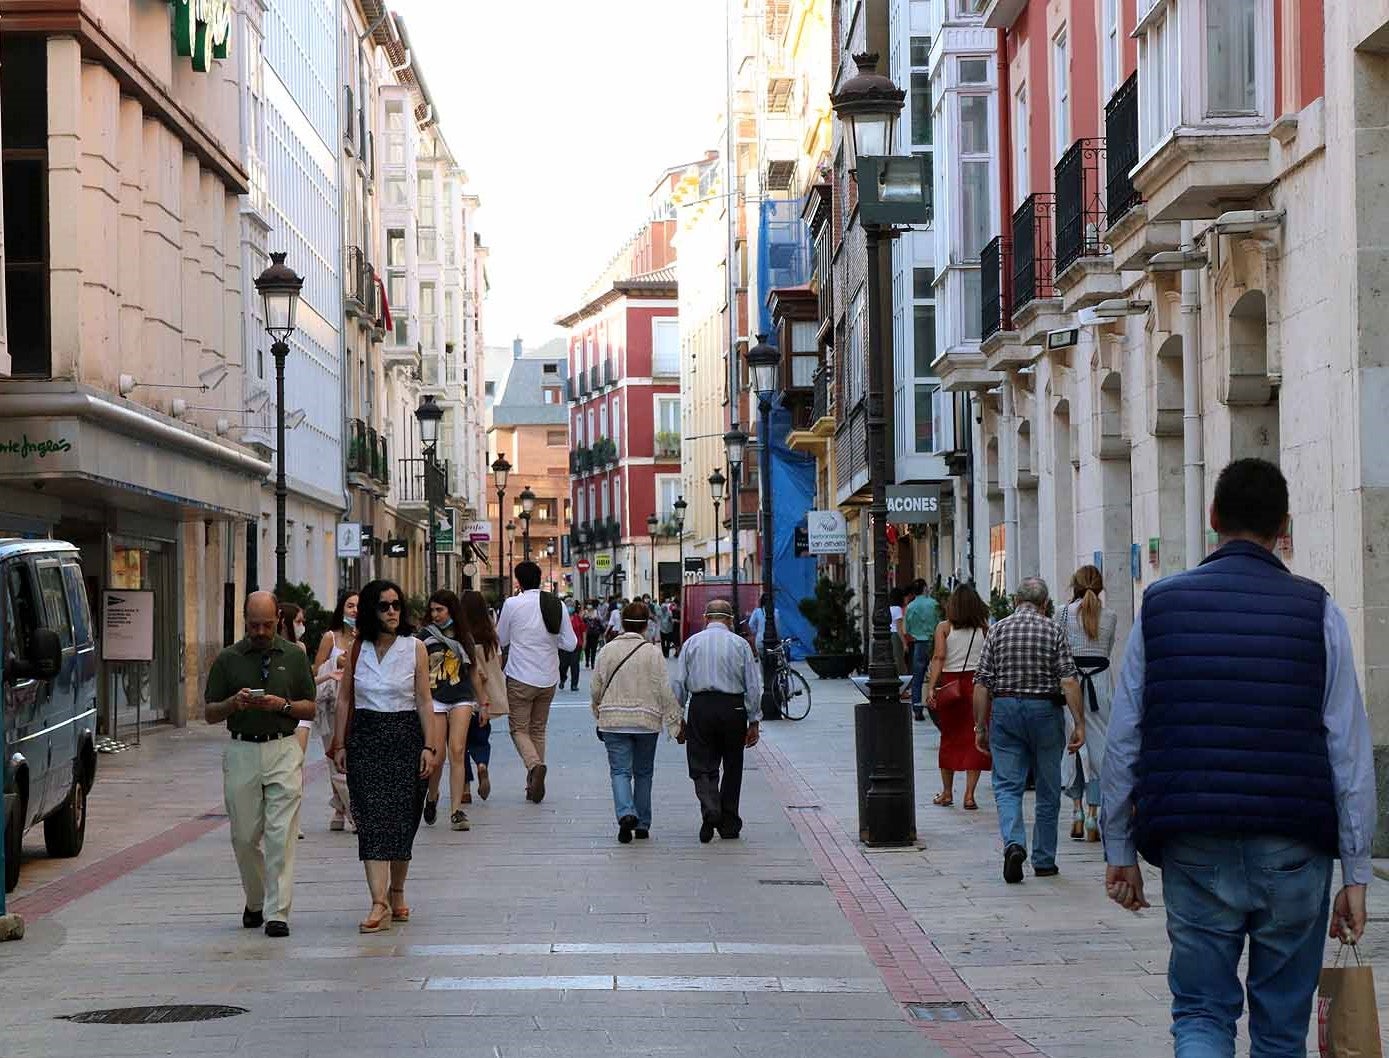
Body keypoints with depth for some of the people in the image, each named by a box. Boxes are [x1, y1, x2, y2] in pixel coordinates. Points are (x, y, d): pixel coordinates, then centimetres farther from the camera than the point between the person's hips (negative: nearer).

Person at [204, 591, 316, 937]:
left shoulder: (294, 656, 7)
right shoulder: (228, 659, 6)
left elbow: (310, 709, 9)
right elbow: (210, 713, 7)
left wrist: (282, 705, -10)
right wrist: (234, 703, -13)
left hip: (283, 752, -1)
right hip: (241, 751, 1)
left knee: (281, 834, -8)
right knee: (245, 836, 6)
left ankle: (277, 912, -7)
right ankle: (255, 901, 28)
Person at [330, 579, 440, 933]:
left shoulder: (415, 649, 0)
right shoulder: (357, 649, 4)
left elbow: (424, 701, 0)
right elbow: (345, 699, 9)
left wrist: (429, 747, -6)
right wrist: (340, 744, 5)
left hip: (405, 737, -1)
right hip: (365, 738, 1)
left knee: (401, 820, 5)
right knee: (371, 819, -8)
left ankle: (396, 893, 24)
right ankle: (379, 903, -13)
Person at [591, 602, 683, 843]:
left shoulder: (607, 651, 0)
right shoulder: (652, 653, -5)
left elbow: (596, 689, 5)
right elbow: (665, 692, -7)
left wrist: (599, 717, 19)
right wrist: (675, 722, -1)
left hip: (613, 721, 0)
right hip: (647, 721, 0)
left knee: (620, 770, -1)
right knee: (643, 772, 13)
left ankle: (626, 813, -25)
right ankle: (642, 825, 17)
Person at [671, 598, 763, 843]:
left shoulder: (691, 643, 6)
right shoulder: (740, 644, 3)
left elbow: (678, 683, 4)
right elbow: (754, 686, 1)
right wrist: (754, 722, 5)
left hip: (700, 706, 0)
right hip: (733, 707, 0)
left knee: (702, 767, 3)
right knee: (732, 768, 12)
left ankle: (710, 810, -23)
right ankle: (729, 825, 17)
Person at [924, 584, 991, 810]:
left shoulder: (944, 628, -1)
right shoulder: (985, 629, 0)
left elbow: (939, 658, -9)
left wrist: (931, 687, -12)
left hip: (950, 683, 0)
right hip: (977, 685, 0)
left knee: (949, 738, 12)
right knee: (975, 740, 4)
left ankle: (947, 792, 19)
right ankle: (969, 794, -1)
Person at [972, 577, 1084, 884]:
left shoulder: (998, 630, 3)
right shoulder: (1053, 630, -2)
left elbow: (981, 684, 0)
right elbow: (1069, 681, -11)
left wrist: (980, 727, 5)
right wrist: (1079, 724, -10)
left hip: (1005, 710, 1)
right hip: (1045, 709, -1)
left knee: (1007, 785, 3)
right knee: (1047, 790, 10)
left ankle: (1014, 843, -21)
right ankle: (1044, 861, 16)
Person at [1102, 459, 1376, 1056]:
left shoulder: (1161, 605, 4)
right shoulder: (1317, 611, 0)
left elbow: (1122, 745, 5)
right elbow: (1351, 754, -2)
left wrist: (1120, 852, 14)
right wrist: (1355, 874, 3)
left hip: (1195, 851, 1)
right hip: (1292, 851, 0)